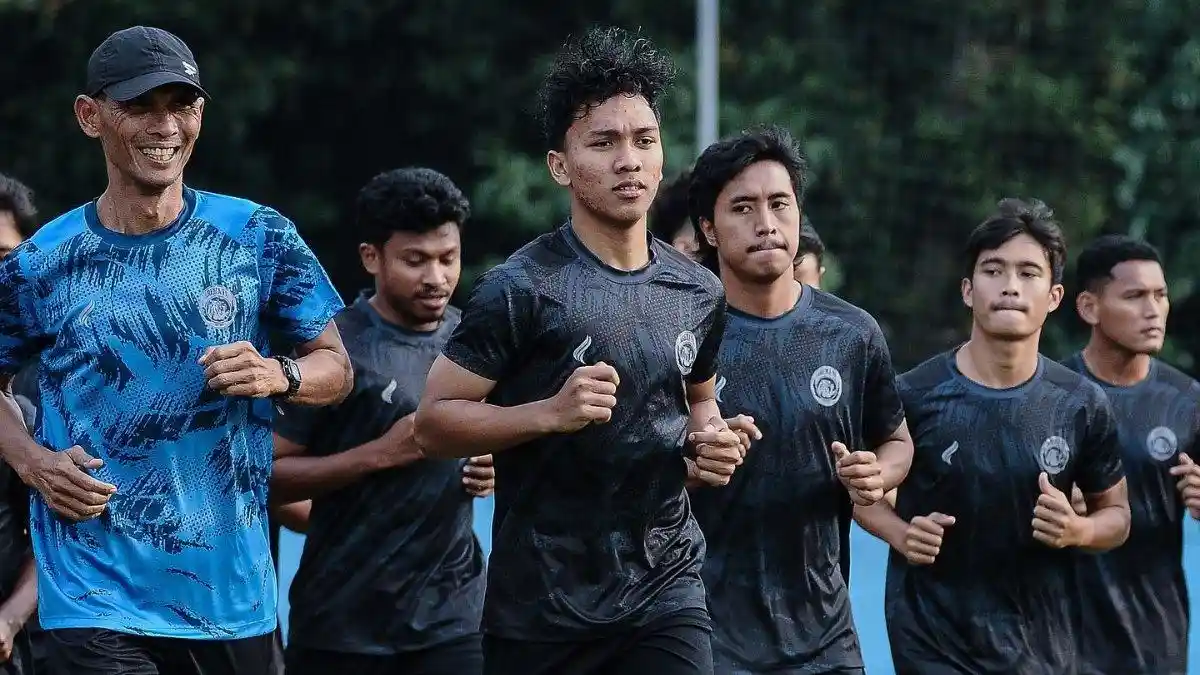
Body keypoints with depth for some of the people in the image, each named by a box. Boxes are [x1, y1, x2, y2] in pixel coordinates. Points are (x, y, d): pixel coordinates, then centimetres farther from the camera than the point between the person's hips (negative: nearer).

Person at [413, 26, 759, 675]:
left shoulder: (699, 294, 7)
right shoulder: (521, 288, -10)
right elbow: (433, 422, -10)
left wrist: (710, 441, 3)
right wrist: (550, 413, -23)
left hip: (665, 590, 4)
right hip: (541, 605, -3)